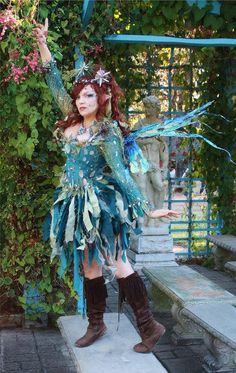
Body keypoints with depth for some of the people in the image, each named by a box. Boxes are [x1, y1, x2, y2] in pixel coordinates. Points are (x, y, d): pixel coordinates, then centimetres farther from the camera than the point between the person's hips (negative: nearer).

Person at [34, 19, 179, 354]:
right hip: (78, 203, 7)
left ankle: (149, 326, 5)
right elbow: (56, 85, 10)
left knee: (117, 262, -5)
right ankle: (96, 325, 25)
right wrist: (42, 44, 6)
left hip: (101, 204, -7)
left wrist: (148, 209, -22)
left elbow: (121, 173, -16)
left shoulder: (107, 131, -13)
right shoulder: (73, 122, 5)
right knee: (88, 266, 12)